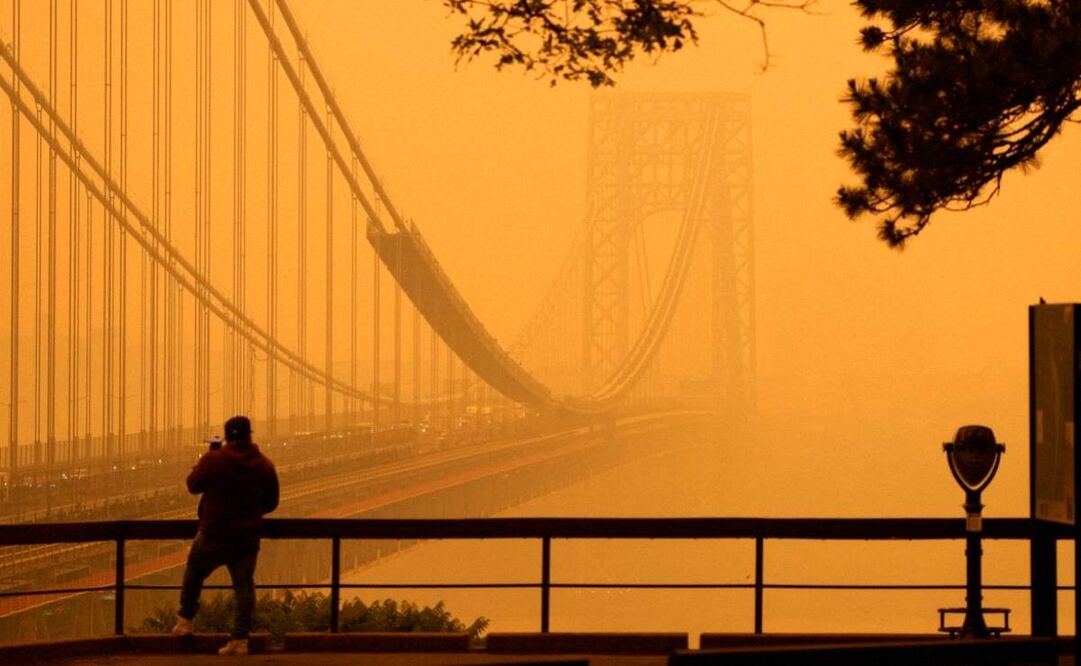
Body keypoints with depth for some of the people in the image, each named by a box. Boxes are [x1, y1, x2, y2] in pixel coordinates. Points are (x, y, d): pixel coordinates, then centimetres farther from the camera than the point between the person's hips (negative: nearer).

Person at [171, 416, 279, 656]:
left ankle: (186, 620, 28)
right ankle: (240, 638, 1)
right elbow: (271, 502, 6)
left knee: (194, 574, 20)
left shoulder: (213, 460, -14)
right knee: (244, 584, 6)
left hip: (214, 534, -2)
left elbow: (193, 485, 1)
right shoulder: (265, 466, -3)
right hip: (248, 537, 3)